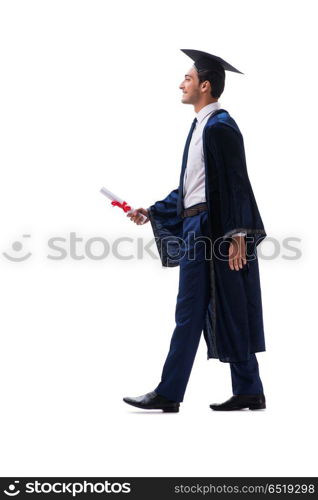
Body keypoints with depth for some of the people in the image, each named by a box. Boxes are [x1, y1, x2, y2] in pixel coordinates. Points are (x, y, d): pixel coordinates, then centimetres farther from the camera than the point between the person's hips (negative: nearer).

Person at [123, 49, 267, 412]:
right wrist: (152, 212, 20)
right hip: (196, 227, 10)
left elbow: (235, 184, -17)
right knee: (228, 315, 10)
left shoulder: (219, 126, -11)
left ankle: (169, 394, 3)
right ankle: (249, 392, 16)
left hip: (210, 230, -10)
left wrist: (237, 235, -21)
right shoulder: (202, 125, 18)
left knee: (190, 312, -4)